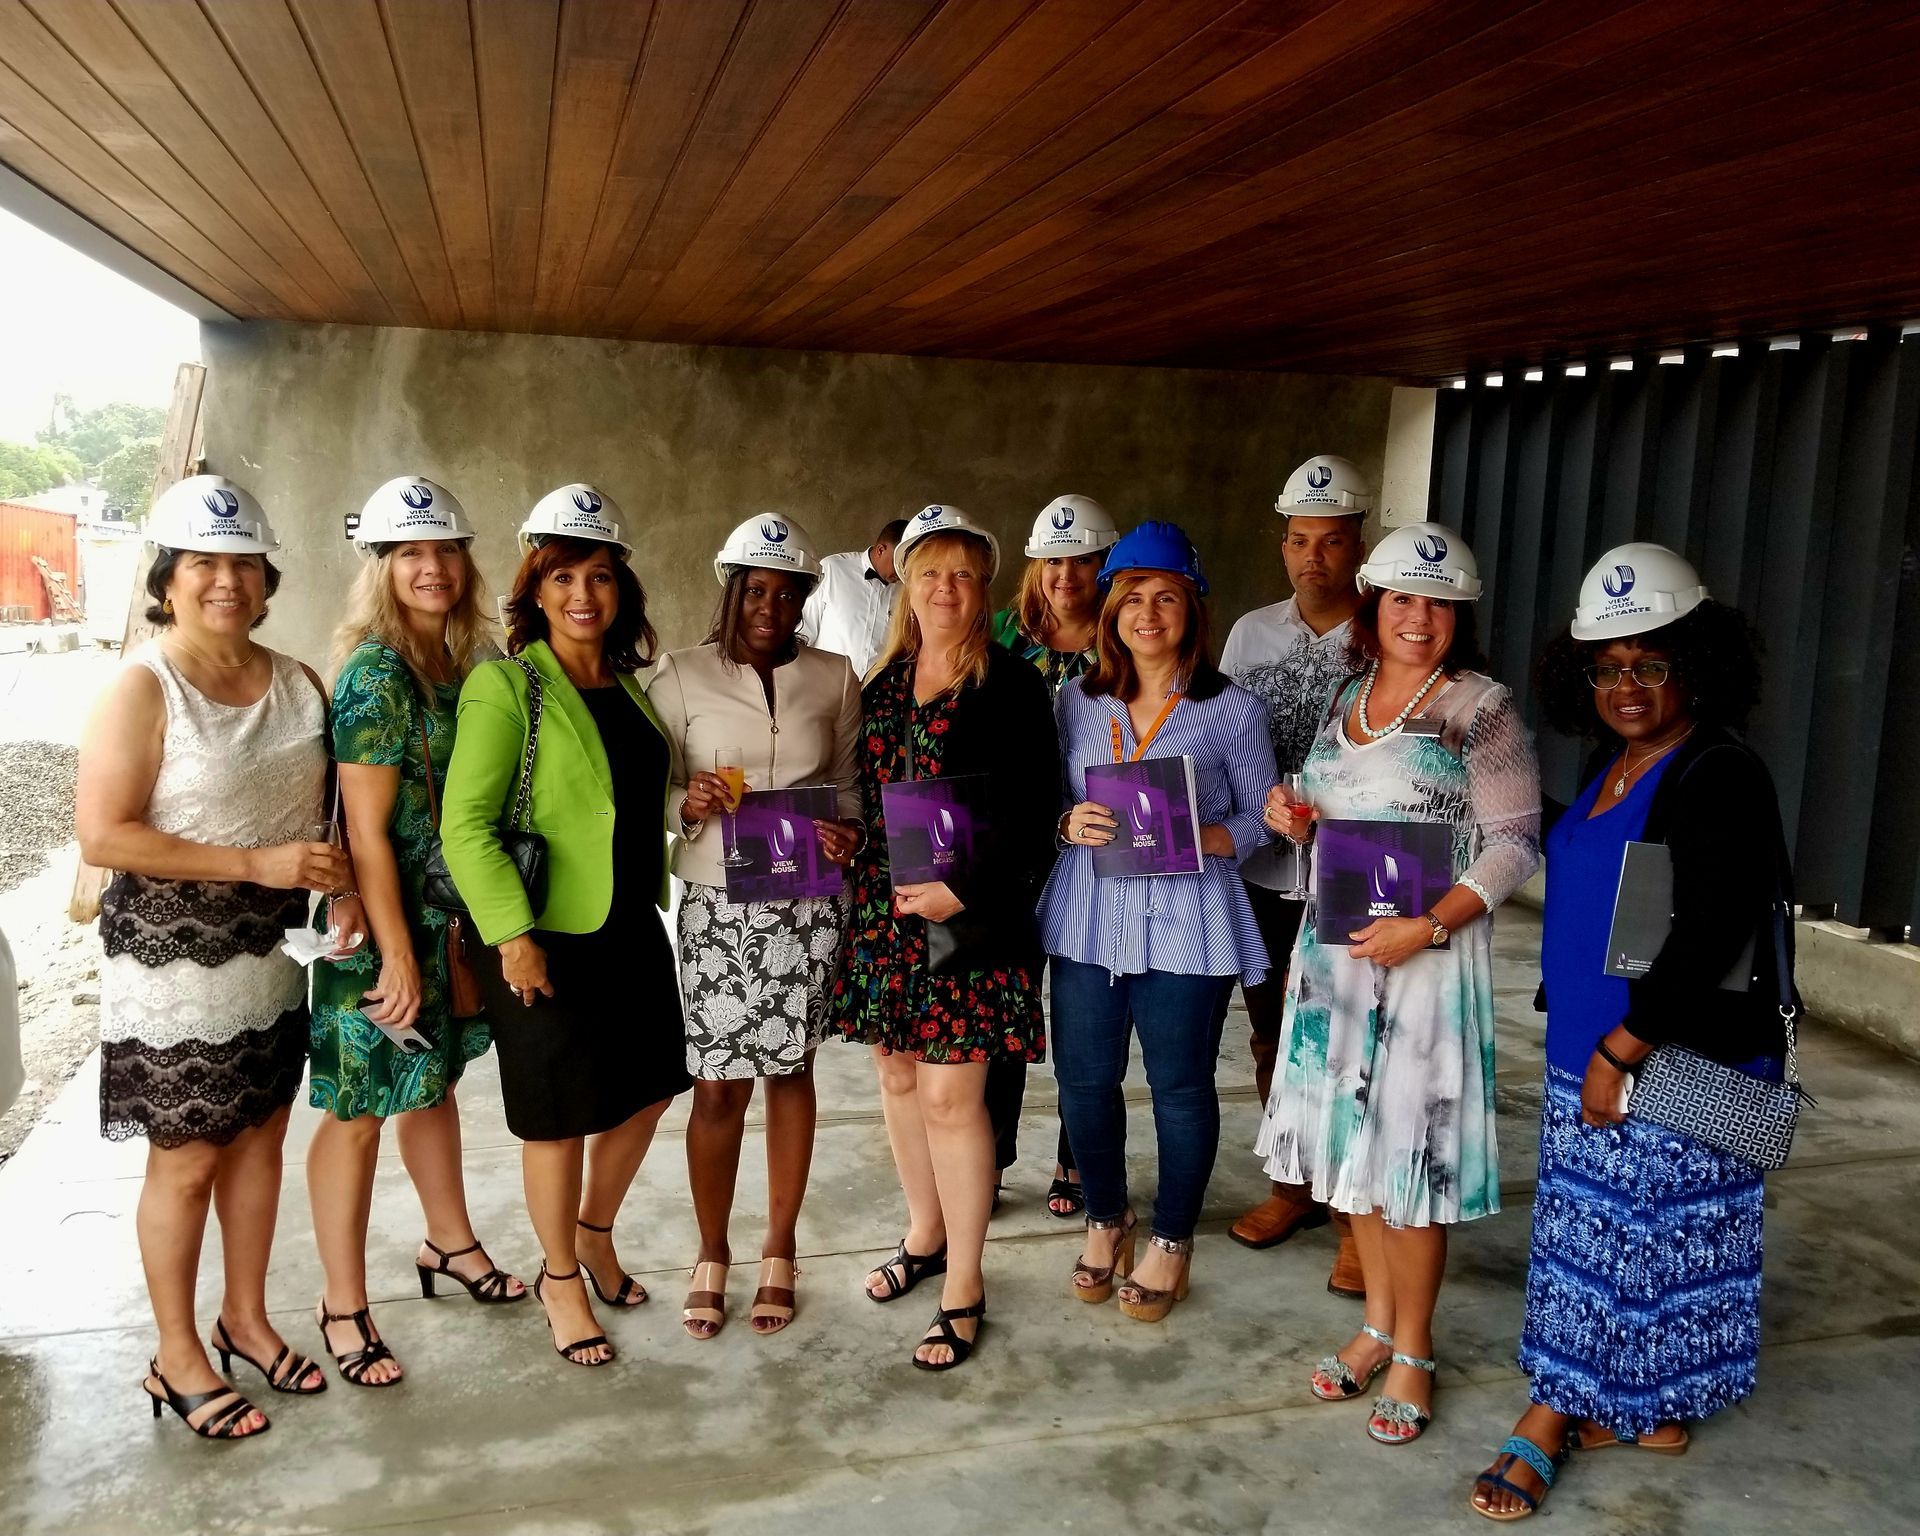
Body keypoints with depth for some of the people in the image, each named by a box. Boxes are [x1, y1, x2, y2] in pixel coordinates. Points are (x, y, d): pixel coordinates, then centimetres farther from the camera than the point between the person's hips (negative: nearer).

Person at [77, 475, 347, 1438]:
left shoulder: (298, 683, 4)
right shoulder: (142, 689, -14)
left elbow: (329, 804, 16)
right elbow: (101, 835, -19)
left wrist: (339, 869, -4)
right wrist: (256, 863, -23)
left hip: (271, 958, 6)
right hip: (173, 966, -6)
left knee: (260, 1139, 16)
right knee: (186, 1160, 6)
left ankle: (246, 1318, 36)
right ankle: (177, 1359, 24)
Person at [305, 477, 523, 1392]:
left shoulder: (460, 665, 4)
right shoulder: (376, 674, -17)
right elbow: (366, 832, -19)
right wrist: (395, 955, -18)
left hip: (453, 919, 7)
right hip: (384, 923, -7)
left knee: (435, 1081, 22)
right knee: (359, 1112, 5)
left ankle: (449, 1243, 41)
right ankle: (344, 1307, 19)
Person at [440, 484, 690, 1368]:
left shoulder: (629, 686, 10)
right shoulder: (506, 684, -12)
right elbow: (465, 823, -17)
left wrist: (657, 896, 13)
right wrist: (512, 936, -21)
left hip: (633, 930, 7)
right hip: (548, 939, -7)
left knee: (647, 1089, 16)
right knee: (561, 1118, 6)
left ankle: (595, 1236, 41)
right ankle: (560, 1281, 28)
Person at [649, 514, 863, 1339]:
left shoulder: (835, 678, 4)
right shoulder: (682, 674, -1)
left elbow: (850, 781, 9)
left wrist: (849, 830, -10)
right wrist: (688, 803, -20)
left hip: (808, 903, 2)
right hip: (717, 903, -1)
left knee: (790, 1071, 11)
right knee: (719, 1084, 2)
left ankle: (779, 1251, 28)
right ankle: (712, 1254, 24)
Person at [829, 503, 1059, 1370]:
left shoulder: (1011, 687, -7)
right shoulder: (883, 687, 10)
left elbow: (1033, 814, -10)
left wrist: (963, 890, -18)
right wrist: (869, 887, 4)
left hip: (968, 918, -6)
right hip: (884, 910, 6)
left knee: (949, 1095, -4)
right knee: (898, 1077, 14)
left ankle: (964, 1286, 12)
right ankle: (925, 1234, 36)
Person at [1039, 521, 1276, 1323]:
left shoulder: (1233, 710, -2)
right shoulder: (1078, 701, 6)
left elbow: (1258, 820, 0)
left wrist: (1191, 841, -18)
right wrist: (1070, 824, -10)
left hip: (1186, 920, -3)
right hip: (1088, 914, 3)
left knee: (1180, 1085, 7)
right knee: (1084, 1077, 9)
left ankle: (1172, 1239, 29)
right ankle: (1106, 1217, 34)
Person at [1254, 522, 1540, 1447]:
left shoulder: (1480, 708, -8)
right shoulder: (1349, 696, 10)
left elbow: (1514, 843, -12)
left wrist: (1428, 926, -23)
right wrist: (1296, 816, -1)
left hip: (1427, 953, -6)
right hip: (1336, 946, 6)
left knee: (1408, 1148, 1)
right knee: (1351, 1135, 13)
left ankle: (1412, 1353, 20)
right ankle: (1378, 1325, 31)